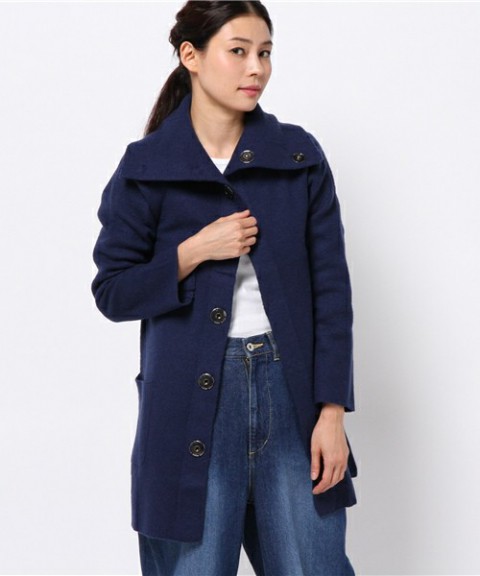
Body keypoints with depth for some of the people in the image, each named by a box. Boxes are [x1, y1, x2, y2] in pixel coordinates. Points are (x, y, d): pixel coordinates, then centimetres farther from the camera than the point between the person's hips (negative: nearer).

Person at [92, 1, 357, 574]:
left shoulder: (300, 156, 3)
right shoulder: (145, 168, -1)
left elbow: (331, 289, 2)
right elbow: (112, 292, 2)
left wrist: (332, 409, -4)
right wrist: (196, 250, -13)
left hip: (290, 389, 2)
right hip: (191, 401, -1)